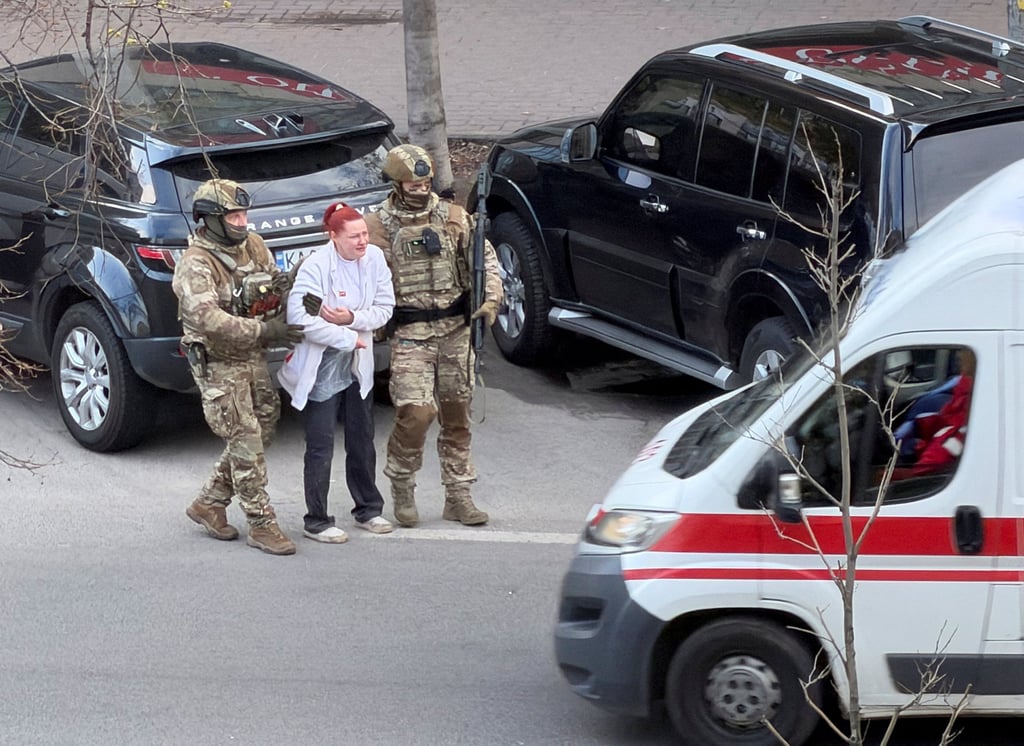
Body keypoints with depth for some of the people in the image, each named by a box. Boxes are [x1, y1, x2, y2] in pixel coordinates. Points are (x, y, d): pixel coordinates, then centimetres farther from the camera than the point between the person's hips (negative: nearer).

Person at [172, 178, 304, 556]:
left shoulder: (253, 246, 5)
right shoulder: (196, 265, -19)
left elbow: (278, 285, 18)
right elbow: (208, 319, -31)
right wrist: (264, 331, -34)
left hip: (254, 359, 8)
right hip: (219, 365, -8)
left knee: (258, 435, 12)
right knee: (245, 444, -6)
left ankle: (208, 504, 26)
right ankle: (261, 525, 2)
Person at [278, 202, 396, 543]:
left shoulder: (374, 259, -4)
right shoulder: (315, 267, -20)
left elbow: (385, 308, -1)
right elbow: (300, 317, -26)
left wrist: (353, 319, -20)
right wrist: (347, 338, -20)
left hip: (358, 366, 5)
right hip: (322, 368, -5)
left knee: (362, 441, 16)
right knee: (321, 447, -1)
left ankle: (368, 509, 31)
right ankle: (317, 521, 8)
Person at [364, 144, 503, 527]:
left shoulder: (455, 218, 7)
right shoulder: (378, 227, 0)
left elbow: (485, 258, 10)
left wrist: (490, 299, -5)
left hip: (456, 329, 4)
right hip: (409, 335, -3)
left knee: (457, 414, 7)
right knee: (415, 412, -16)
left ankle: (458, 496, 17)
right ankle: (401, 486, 6)